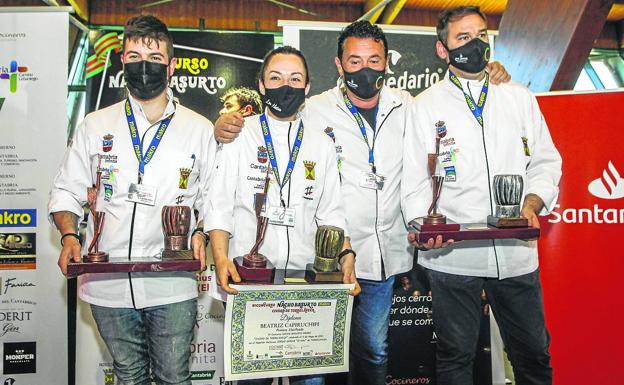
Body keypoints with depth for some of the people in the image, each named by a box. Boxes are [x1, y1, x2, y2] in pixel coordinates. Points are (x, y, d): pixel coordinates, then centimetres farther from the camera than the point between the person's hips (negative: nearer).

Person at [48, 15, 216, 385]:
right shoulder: (95, 126, 7)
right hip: (108, 283, 2)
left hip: (173, 286, -1)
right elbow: (67, 191, 10)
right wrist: (69, 236, -7)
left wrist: (201, 234, -10)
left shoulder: (199, 130, 4)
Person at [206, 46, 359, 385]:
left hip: (306, 278, 2)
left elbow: (331, 212, 11)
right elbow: (219, 205, -2)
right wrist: (221, 259, -14)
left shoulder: (321, 145, 11)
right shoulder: (239, 135, 3)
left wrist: (346, 254, -4)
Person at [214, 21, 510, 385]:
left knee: (374, 351, 16)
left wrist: (491, 77, 7)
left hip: (384, 255, 3)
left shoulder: (405, 106, 4)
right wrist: (227, 125, -19)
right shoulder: (315, 110, -6)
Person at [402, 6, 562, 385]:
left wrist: (531, 204, -7)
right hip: (452, 253, -2)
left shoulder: (519, 98, 10)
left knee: (533, 354, 13)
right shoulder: (426, 106, 3)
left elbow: (546, 162, 11)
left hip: (517, 252, 3)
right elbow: (416, 182, 0)